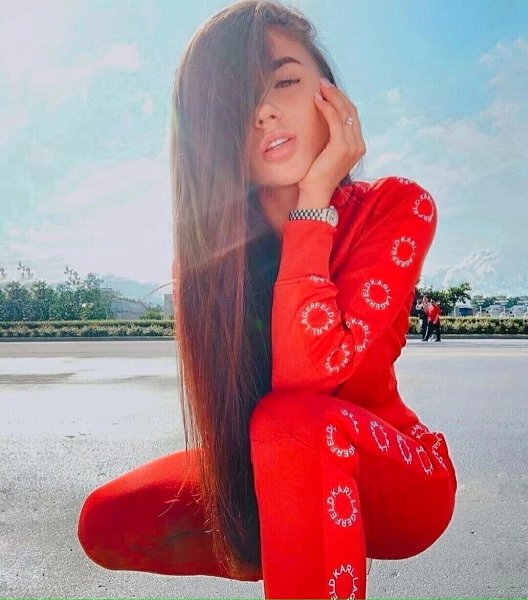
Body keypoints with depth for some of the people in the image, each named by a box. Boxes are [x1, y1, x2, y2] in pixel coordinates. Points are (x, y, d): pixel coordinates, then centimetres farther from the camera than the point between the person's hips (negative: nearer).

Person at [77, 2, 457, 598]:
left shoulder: (396, 207, -18)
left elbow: (306, 373, -32)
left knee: (289, 420, -35)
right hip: (271, 473, 5)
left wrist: (313, 200, -28)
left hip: (402, 478, -4)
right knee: (107, 523, -8)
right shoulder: (210, 241, -11)